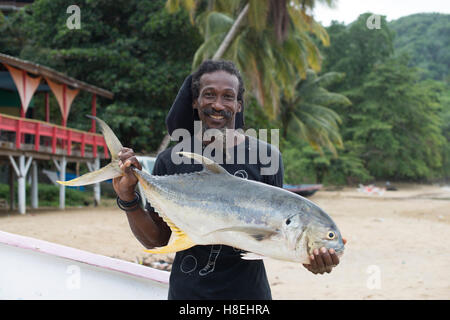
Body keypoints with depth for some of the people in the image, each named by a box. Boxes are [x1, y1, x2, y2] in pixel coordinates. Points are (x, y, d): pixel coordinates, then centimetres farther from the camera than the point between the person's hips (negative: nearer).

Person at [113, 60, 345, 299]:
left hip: (249, 290, 0)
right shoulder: (170, 160, -2)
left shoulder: (265, 156, -4)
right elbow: (156, 240, 0)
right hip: (187, 291, 1)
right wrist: (128, 198, -14)